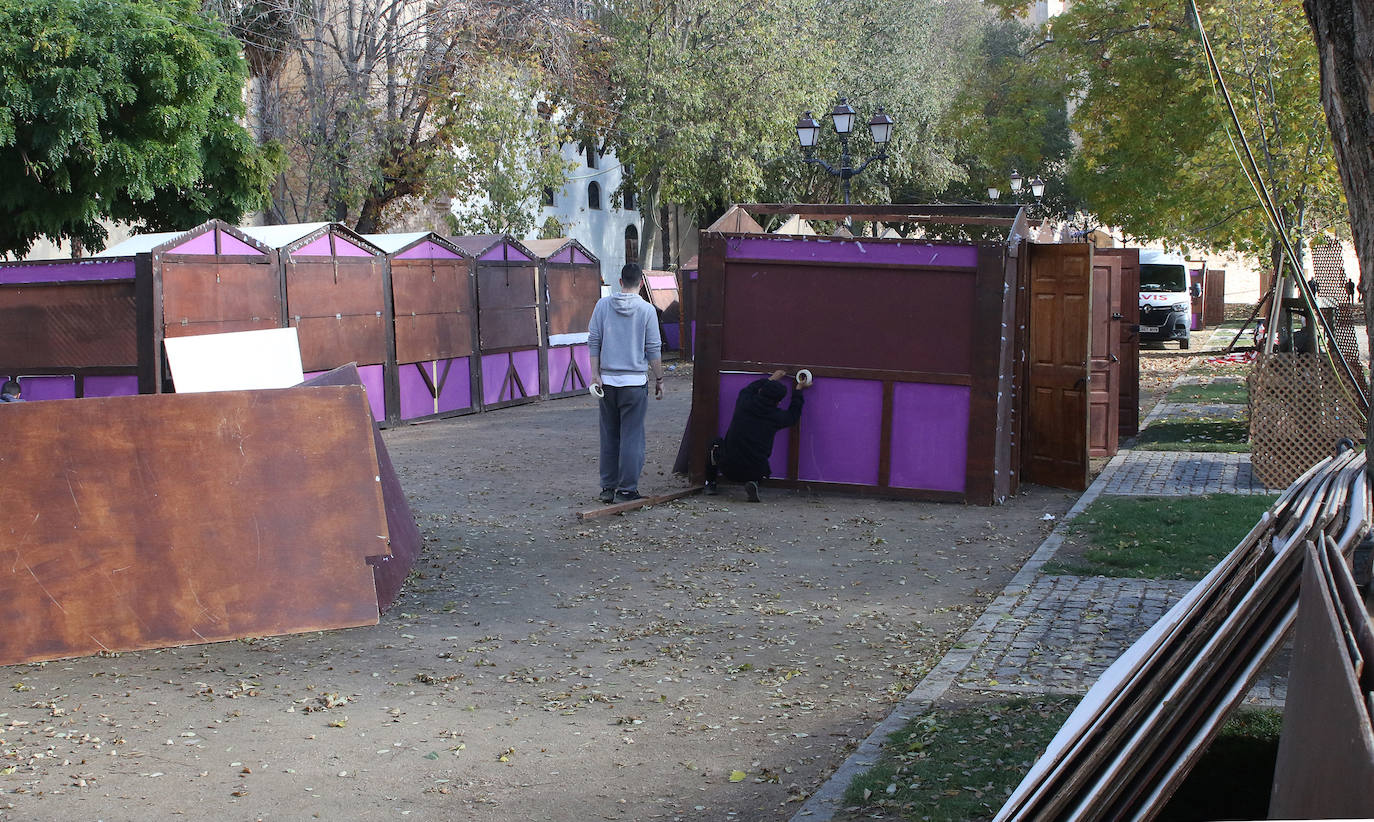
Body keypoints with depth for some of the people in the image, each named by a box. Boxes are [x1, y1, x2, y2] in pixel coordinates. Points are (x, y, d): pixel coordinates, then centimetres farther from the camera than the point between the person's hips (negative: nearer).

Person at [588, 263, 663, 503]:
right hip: (635, 382, -3)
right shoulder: (647, 310, -5)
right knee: (632, 437, 2)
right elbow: (653, 349, -2)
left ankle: (607, 487, 16)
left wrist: (595, 375, 5)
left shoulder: (603, 305, 2)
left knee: (609, 437, 11)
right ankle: (626, 489, 3)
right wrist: (659, 379, 7)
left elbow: (593, 341, 2)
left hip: (608, 381, 3)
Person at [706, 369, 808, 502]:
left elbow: (747, 390, 24)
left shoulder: (743, 403, -2)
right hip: (755, 472, -1)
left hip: (728, 467, 1)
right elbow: (793, 415, 19)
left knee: (717, 443, 30)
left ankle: (710, 484, 31)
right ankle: (753, 483, 1)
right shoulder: (777, 417, -5)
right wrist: (798, 391, 31)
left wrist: (770, 380, 34)